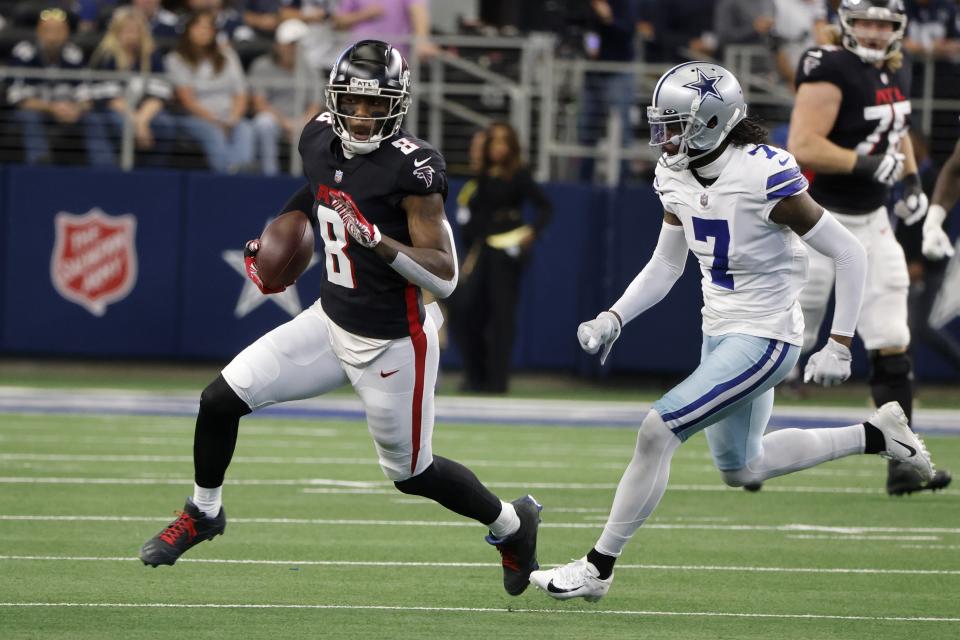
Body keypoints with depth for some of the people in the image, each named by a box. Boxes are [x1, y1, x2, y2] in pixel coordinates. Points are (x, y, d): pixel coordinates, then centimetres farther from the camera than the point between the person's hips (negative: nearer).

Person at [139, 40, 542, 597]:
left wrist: (377, 241, -36)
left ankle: (513, 523, 37)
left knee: (413, 474, 10)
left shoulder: (411, 167, -23)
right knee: (220, 401, 0)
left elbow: (445, 277, -24)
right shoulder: (322, 141, -4)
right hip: (331, 322, 6)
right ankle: (204, 514, 26)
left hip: (391, 347, -6)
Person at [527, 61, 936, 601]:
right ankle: (873, 435, 36)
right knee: (741, 469, 23)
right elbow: (665, 267, 13)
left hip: (764, 339, -9)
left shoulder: (764, 178, -24)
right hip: (721, 333, 9)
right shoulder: (679, 178, -1)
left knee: (658, 431, -17)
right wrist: (613, 319, -2)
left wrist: (839, 347, -17)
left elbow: (849, 253, -17)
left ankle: (599, 567, -6)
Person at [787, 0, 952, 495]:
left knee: (891, 345, 2)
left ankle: (903, 464, 4)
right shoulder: (830, 71, -18)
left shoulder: (896, 73, 8)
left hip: (871, 222, 7)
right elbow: (802, 147, -26)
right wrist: (871, 164, -27)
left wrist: (912, 182, 11)